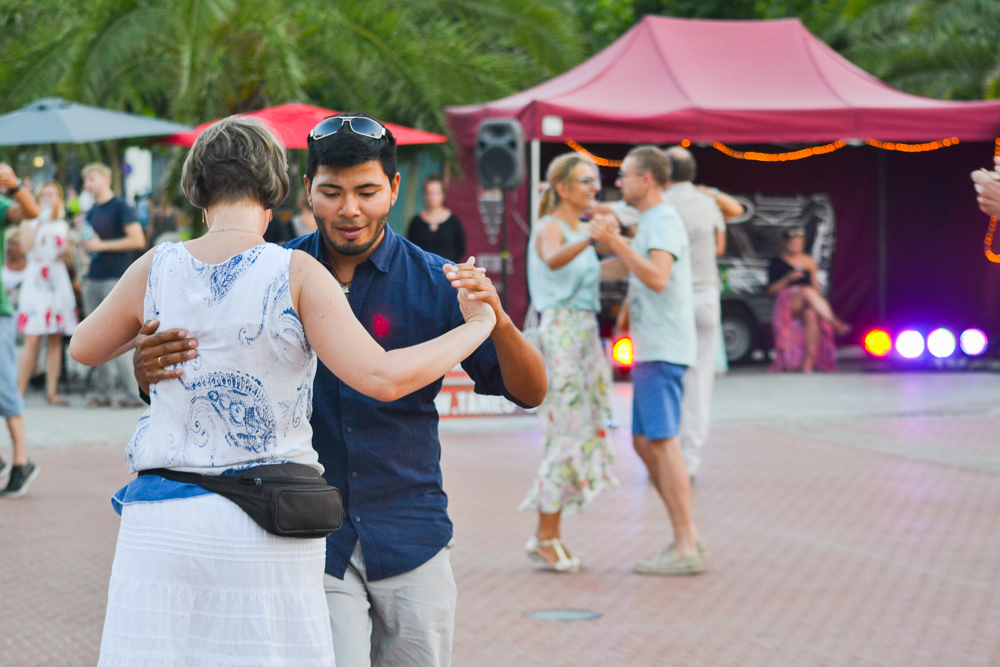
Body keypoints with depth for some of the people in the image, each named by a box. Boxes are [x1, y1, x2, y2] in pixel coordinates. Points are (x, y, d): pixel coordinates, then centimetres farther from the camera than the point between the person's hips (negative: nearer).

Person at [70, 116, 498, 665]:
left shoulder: (156, 270, 2)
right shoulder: (294, 274, -7)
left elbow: (84, 348, 20)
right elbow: (382, 378, -14)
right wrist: (478, 325, -2)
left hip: (162, 517, 2)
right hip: (269, 528, -2)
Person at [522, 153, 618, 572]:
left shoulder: (581, 230, 15)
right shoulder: (549, 228, -10)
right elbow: (553, 259, -35)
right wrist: (591, 238, -52)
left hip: (585, 334, 9)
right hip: (560, 332, -9)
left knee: (577, 433, 8)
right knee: (568, 433, -10)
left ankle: (549, 535, 14)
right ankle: (545, 537, -3)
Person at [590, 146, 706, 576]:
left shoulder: (664, 222, -11)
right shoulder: (651, 224, 20)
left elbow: (657, 279, -27)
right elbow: (623, 270, 34)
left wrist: (617, 243, -29)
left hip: (662, 350, -10)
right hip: (650, 350, 10)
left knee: (662, 442, -11)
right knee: (644, 443, 11)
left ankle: (685, 549, -10)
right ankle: (687, 537, 15)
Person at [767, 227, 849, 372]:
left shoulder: (809, 262, 20)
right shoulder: (777, 263, 11)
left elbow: (816, 287, 18)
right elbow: (771, 290, 5)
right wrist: (788, 279, -9)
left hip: (809, 303, 2)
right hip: (787, 303, -2)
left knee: (811, 314, -37)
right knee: (808, 292, -37)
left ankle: (809, 361, -43)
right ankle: (836, 324, -47)